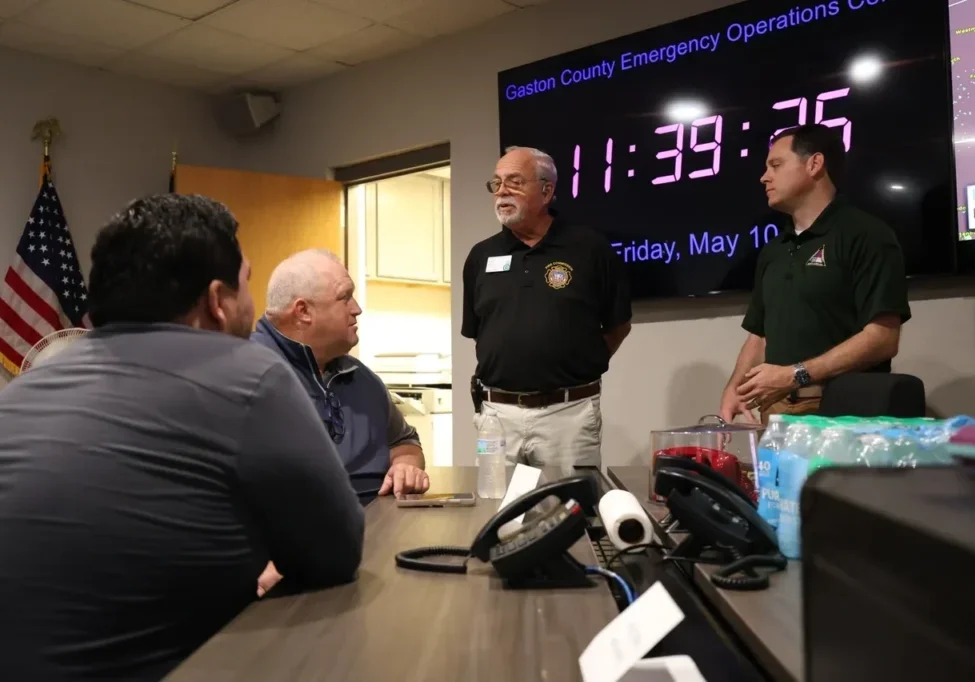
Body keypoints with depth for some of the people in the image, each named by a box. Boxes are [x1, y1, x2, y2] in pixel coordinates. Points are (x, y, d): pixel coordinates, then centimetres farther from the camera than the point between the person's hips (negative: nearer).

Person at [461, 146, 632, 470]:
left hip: (568, 412, -3)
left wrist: (577, 369, 3)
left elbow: (618, 325, 6)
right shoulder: (481, 256, 9)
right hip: (497, 412, 3)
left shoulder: (589, 248, -2)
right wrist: (500, 371, 9)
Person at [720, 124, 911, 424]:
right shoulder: (772, 251, 17)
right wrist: (734, 389, 0)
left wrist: (795, 375, -19)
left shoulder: (865, 235, -6)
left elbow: (883, 338, -14)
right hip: (776, 408, 6)